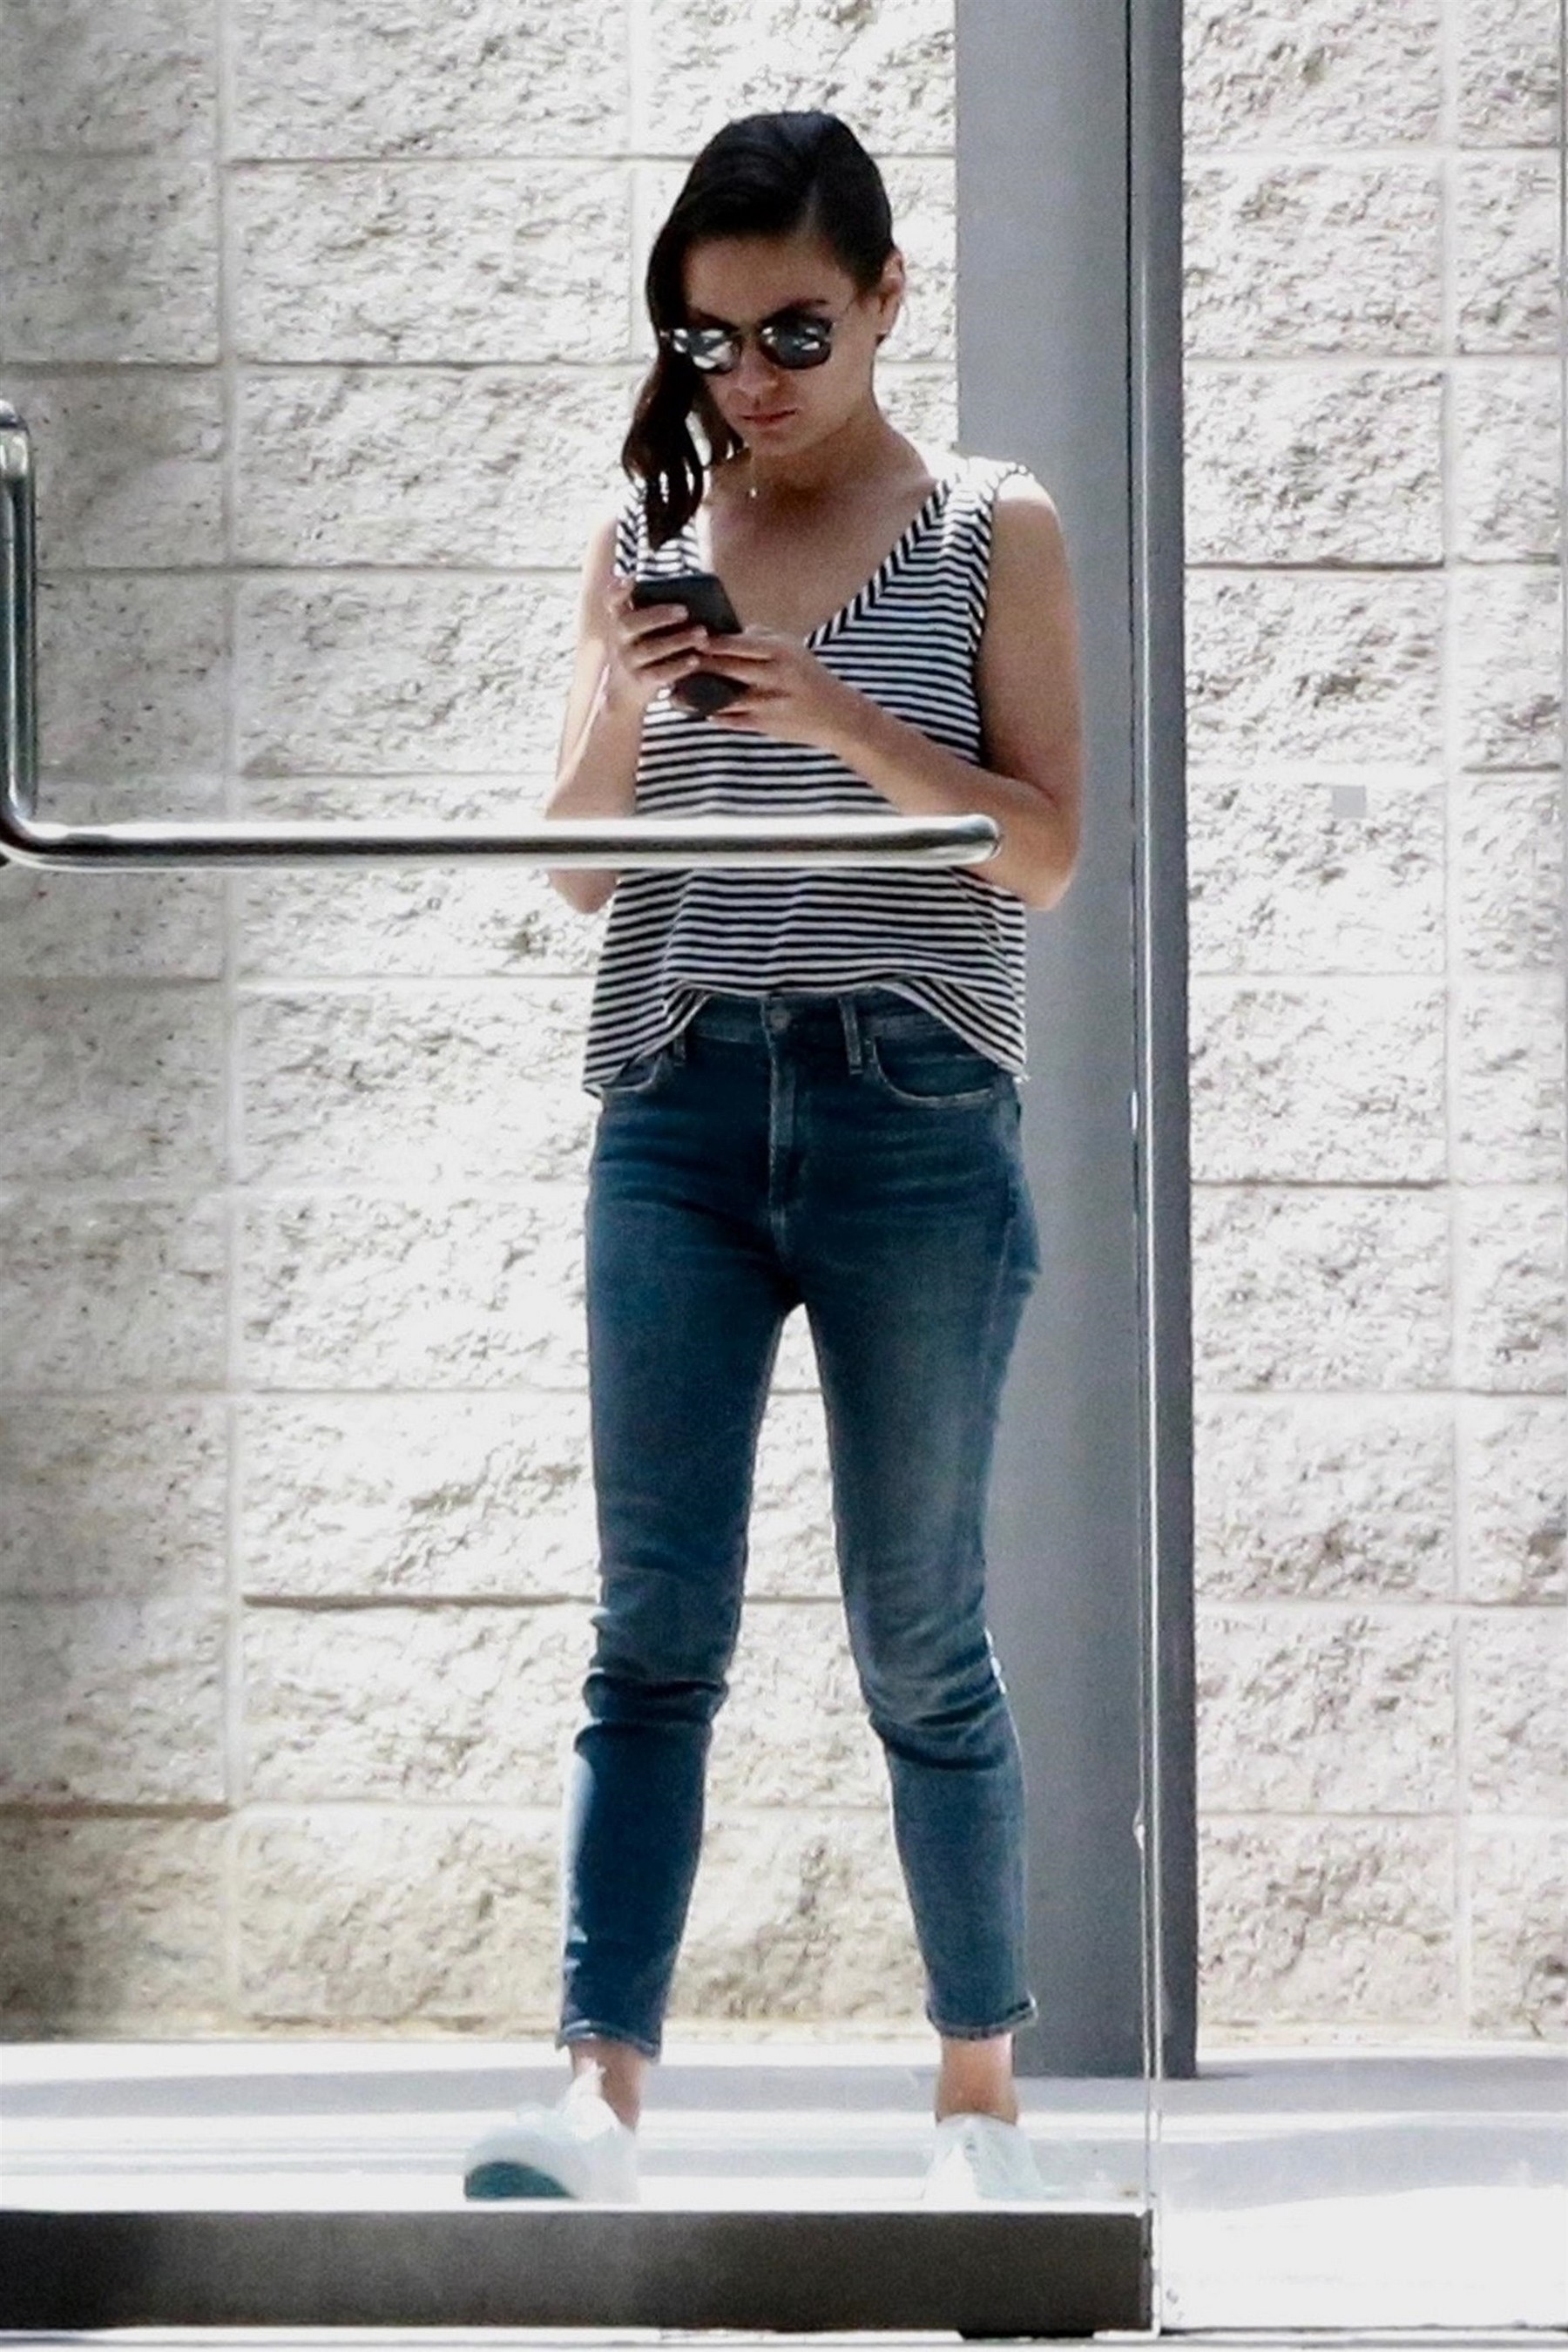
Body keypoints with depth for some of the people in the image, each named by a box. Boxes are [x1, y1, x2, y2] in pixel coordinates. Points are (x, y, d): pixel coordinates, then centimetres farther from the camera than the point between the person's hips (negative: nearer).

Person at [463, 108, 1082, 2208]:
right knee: (656, 1632, -6)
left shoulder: (991, 535, 4)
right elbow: (580, 867, 11)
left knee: (923, 1640, 4)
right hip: (679, 1110, 2)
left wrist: (842, 722, -15)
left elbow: (1048, 852, -2)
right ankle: (603, 2092, -11)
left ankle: (982, 2095, 15)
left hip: (916, 1114, -2)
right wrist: (623, 713, -9)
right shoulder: (644, 540, 11)